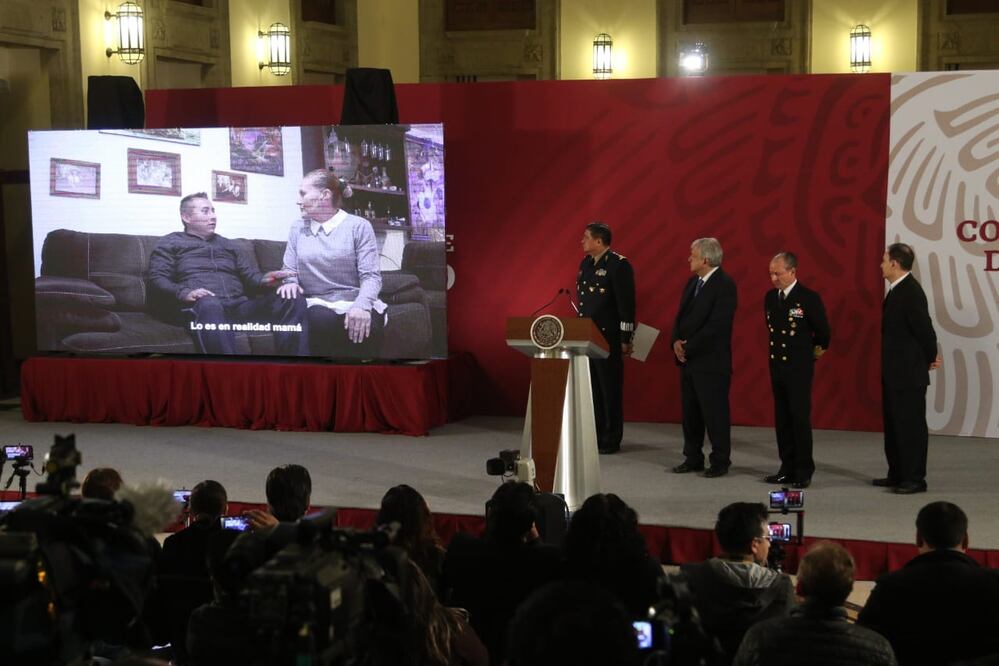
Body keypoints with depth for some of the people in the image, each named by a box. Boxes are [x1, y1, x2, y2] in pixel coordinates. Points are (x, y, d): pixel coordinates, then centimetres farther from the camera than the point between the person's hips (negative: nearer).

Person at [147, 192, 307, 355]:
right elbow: (156, 279, 5)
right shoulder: (170, 243, 18)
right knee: (209, 304, -45)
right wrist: (184, 293, -16)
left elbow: (249, 273, 26)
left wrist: (263, 279, 0)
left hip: (239, 305, 5)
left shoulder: (227, 245, 34)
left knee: (294, 301, -19)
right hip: (198, 305, -5)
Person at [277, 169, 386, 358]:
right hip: (318, 304, 2)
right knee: (321, 320, -36)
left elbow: (371, 276, -5)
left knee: (365, 326, -37)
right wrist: (289, 282, -10)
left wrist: (361, 304, -25)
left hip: (355, 303, -2)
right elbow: (289, 270, 16)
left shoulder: (359, 226, 3)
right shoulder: (298, 228, 16)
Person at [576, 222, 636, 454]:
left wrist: (626, 339, -15)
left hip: (608, 337, -8)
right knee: (591, 388, 11)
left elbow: (627, 303, -14)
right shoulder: (585, 263, 13)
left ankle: (611, 441, 6)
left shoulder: (619, 264, -12)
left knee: (610, 389, -1)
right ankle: (594, 437, 18)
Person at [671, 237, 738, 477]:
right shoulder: (693, 282, 13)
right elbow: (681, 316, 15)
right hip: (688, 359, 8)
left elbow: (716, 325, -20)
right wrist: (676, 341, -3)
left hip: (711, 361, -8)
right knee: (690, 412, 11)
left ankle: (720, 461, 8)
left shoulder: (724, 285, -14)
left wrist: (689, 347, -16)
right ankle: (693, 459, 20)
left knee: (715, 413, -1)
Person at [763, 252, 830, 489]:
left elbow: (823, 331, -3)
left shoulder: (809, 298, -12)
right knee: (782, 419, 9)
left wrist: (817, 350, 11)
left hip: (799, 368, -6)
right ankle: (787, 468, 15)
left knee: (800, 418, -5)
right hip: (776, 365, 7)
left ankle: (804, 471, 1)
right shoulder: (770, 297, 7)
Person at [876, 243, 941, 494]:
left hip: (909, 374, -10)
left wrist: (930, 359, -5)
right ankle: (897, 475, 24)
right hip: (895, 373, 10)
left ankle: (915, 479, 3)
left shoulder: (910, 292, -19)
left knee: (911, 425, -3)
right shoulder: (897, 290, 11)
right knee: (894, 424, 15)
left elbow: (924, 329, -18)